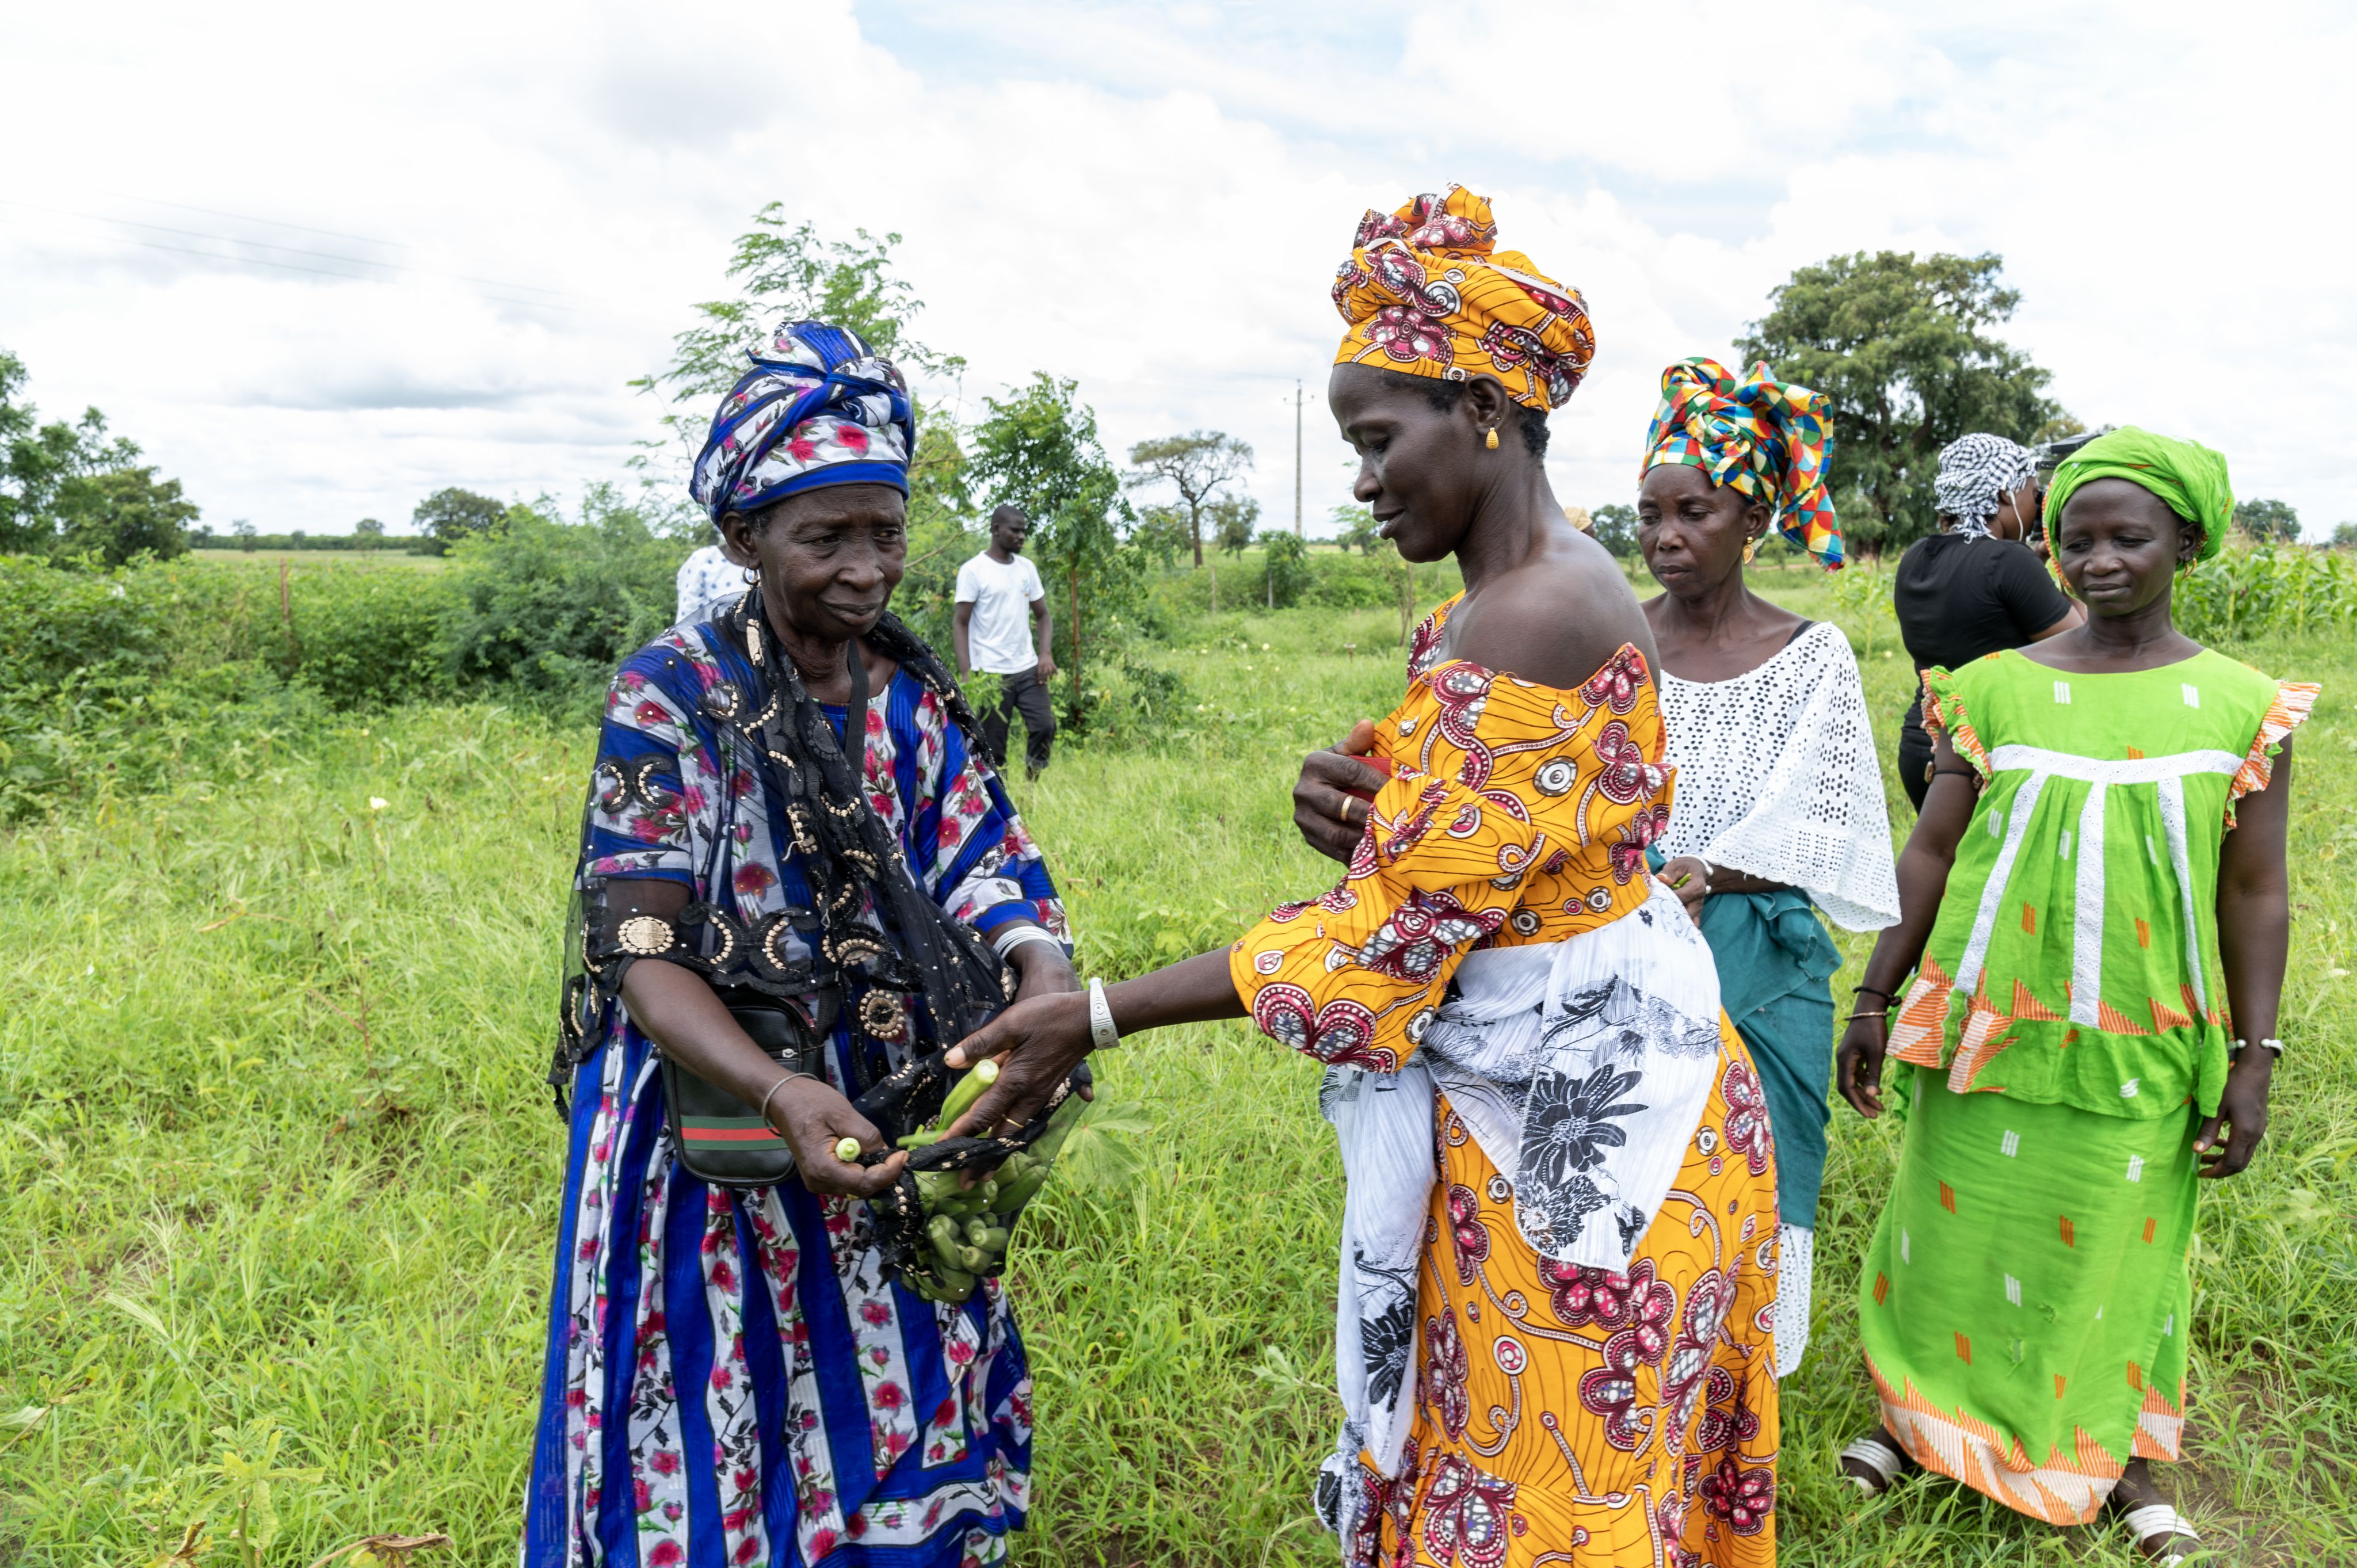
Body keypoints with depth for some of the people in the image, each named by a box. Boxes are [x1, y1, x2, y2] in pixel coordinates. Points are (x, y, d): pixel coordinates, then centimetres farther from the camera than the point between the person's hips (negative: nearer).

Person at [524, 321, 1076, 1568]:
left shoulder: (912, 691, 3)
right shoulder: (672, 696, -12)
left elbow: (983, 867, -3)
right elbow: (644, 960, -17)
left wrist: (1047, 983, -26)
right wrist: (784, 1095, -34)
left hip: (894, 1131, 5)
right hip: (719, 1141, -4)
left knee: (897, 1438, 18)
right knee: (721, 1467, 9)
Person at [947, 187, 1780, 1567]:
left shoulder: (1540, 619, -24)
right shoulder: (1506, 596, 8)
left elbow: (1396, 930, -24)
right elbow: (1447, 843, 11)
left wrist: (1098, 1018, -18)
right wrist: (1350, 806, -13)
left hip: (1573, 1126, -9)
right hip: (1535, 1102, 9)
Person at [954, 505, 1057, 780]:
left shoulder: (1027, 567, 10)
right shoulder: (973, 570, -6)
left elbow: (1043, 616, 15)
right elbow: (961, 624, -5)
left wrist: (1047, 653, -3)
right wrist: (966, 673, -15)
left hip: (1028, 669, 5)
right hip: (990, 674, -5)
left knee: (1045, 727, -3)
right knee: (991, 745, 1)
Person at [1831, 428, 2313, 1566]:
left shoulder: (2240, 707, -2)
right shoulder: (1998, 689, -2)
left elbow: (2256, 896, 1)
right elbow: (1931, 853, 1)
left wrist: (2252, 1060, -1)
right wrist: (1874, 1002, 1)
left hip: (2142, 1045, 0)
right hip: (1989, 1025, 1)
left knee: (2118, 1247, 12)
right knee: (1961, 1222, 12)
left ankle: (2118, 1458, 35)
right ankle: (1927, 1411, 34)